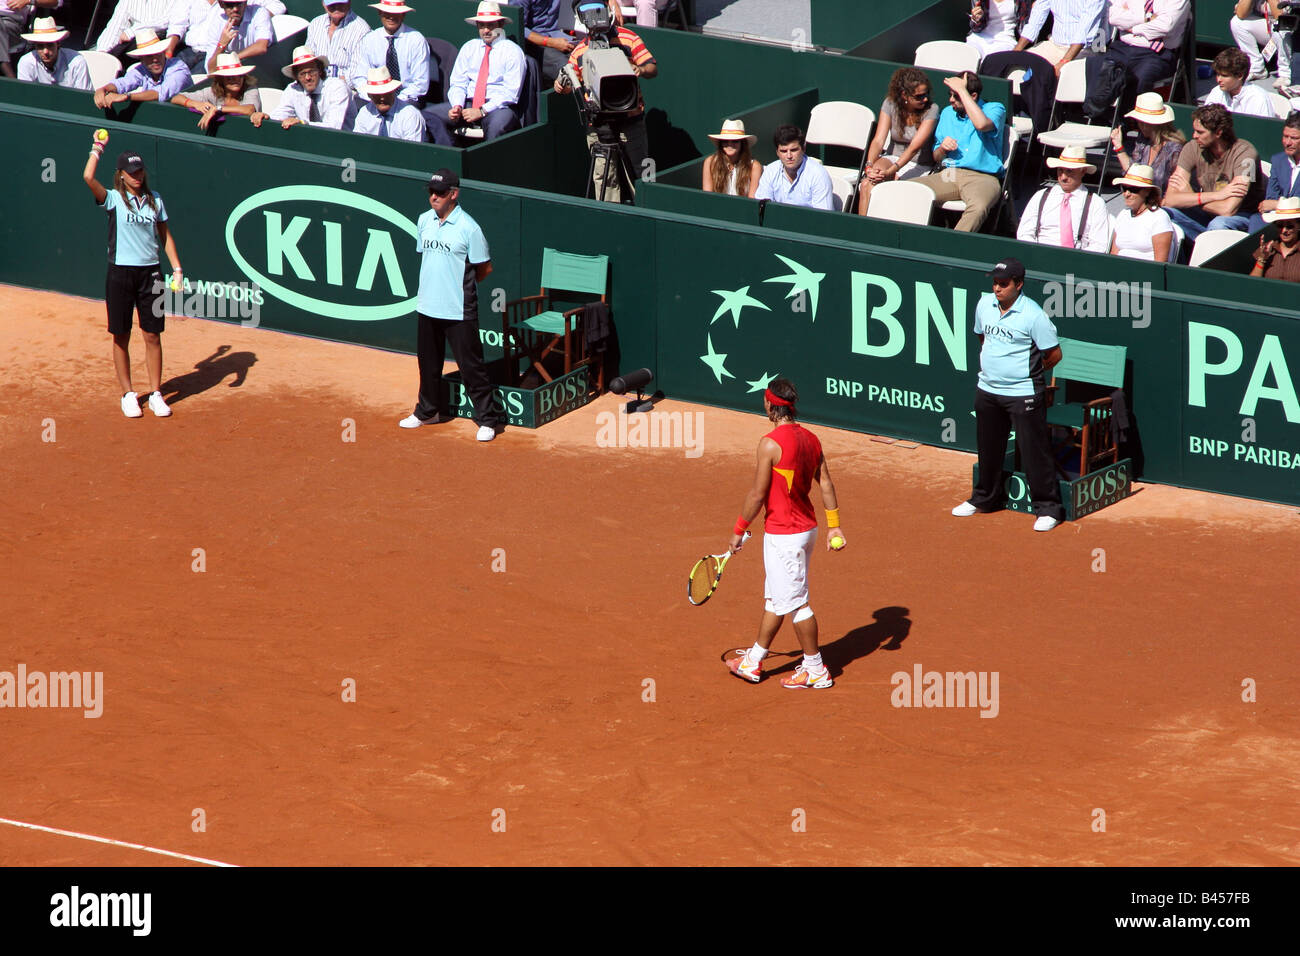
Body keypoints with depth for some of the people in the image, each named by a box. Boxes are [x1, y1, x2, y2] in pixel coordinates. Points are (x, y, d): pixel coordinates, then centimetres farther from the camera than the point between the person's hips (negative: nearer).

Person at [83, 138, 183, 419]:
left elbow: (165, 235, 14)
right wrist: (97, 149, -6)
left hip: (150, 272, 2)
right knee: (121, 337, 3)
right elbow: (88, 177, -19)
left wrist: (177, 268, 7)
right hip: (121, 272, -2)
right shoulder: (113, 199, -2)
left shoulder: (154, 200, 9)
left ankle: (156, 393, 12)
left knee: (152, 335, 3)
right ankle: (128, 394, 13)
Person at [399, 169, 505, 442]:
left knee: (471, 367, -4)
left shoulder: (468, 228, -13)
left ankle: (488, 419, 3)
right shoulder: (424, 221, 5)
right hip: (427, 306, 6)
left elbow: (484, 269, -6)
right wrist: (435, 283, 9)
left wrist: (460, 284, 3)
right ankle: (430, 410, 35)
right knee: (429, 363, 18)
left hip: (459, 310, -6)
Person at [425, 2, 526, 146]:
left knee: (498, 125, -40)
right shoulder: (468, 48, 15)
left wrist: (482, 111, -17)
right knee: (429, 115, -18)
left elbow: (510, 93, -8)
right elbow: (458, 84, 11)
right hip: (468, 103, 5)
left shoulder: (512, 51, 0)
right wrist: (457, 106, -11)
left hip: (498, 107, -5)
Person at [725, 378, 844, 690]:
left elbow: (758, 494, -17)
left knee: (794, 602, 2)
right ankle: (753, 662, 29)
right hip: (807, 527, 9)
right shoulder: (810, 439, 4)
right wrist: (834, 525, 12)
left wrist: (738, 530, -5)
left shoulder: (771, 444, -20)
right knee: (774, 598, 18)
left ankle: (816, 671, 9)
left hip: (783, 535, -9)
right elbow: (826, 483, 7)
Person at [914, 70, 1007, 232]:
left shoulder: (994, 109, 5)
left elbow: (981, 124, -22)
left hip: (981, 177, -5)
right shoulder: (947, 113, 21)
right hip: (947, 175, 5)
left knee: (978, 207, -40)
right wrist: (942, 148, 1)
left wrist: (961, 90, -13)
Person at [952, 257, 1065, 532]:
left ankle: (1047, 507, 4)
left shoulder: (1033, 315, -17)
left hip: (1023, 395, -7)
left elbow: (1054, 354, -9)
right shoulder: (984, 304, 3)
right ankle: (986, 497, 36)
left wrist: (1028, 371, 2)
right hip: (987, 390, 7)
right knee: (988, 448, 19)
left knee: (1033, 451, -4)